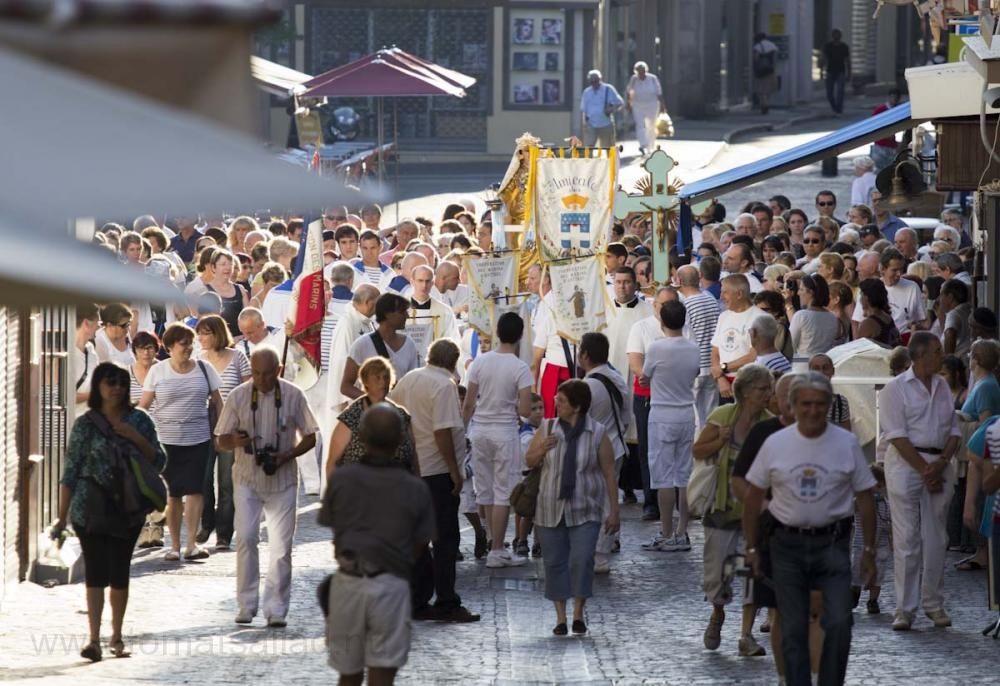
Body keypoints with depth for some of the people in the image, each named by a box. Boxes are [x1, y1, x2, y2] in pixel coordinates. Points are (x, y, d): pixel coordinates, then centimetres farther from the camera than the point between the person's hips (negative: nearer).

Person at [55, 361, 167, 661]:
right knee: (96, 573, -10)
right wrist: (62, 516, -3)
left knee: (120, 572, 8)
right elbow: (70, 473, 0)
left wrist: (137, 438, -11)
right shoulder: (86, 424, -1)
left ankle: (117, 636, 21)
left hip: (129, 510, 2)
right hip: (92, 510, -2)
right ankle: (94, 639, -13)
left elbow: (159, 462, 6)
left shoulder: (139, 420, 6)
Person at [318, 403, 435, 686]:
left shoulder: (340, 480, 0)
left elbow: (332, 529, 7)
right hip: (391, 585, -2)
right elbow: (420, 546, 4)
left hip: (348, 583, 2)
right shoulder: (415, 489, -1)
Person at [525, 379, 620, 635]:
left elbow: (609, 474, 0)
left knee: (581, 559, -12)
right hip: (551, 509, 3)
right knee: (555, 562, 3)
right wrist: (541, 450, -9)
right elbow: (530, 462, 14)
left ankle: (579, 613, 2)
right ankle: (561, 617, 11)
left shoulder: (597, 434, -3)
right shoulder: (547, 429, 5)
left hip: (584, 511, -3)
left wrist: (613, 511, -3)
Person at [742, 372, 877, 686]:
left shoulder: (846, 444, -1)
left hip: (832, 543, -1)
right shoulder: (775, 444, 0)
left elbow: (864, 498, 5)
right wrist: (751, 547, 6)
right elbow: (753, 497, 7)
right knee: (793, 629, 4)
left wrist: (869, 550, 4)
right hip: (787, 544, 1)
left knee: (838, 622, -11)